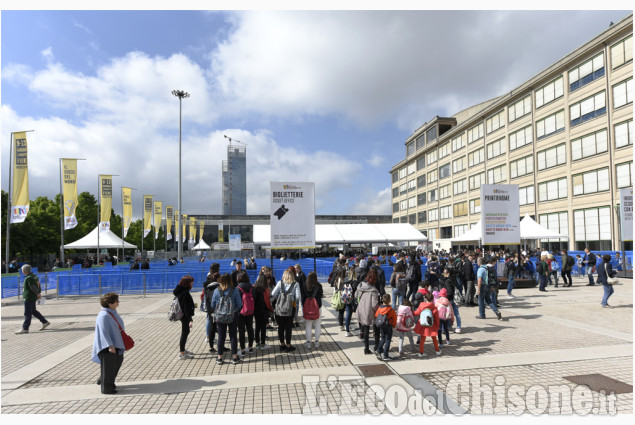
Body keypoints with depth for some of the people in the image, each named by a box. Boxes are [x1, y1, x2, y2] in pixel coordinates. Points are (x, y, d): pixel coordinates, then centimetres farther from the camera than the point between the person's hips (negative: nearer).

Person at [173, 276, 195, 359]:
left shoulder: (180, 291, 7)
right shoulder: (185, 293, -23)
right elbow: (186, 308, -25)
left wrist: (192, 305, 29)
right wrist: (190, 320, -25)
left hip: (182, 315, 10)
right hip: (185, 316, -10)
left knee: (185, 332, 21)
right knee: (185, 333, -1)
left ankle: (182, 350, 35)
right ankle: (182, 354, 8)